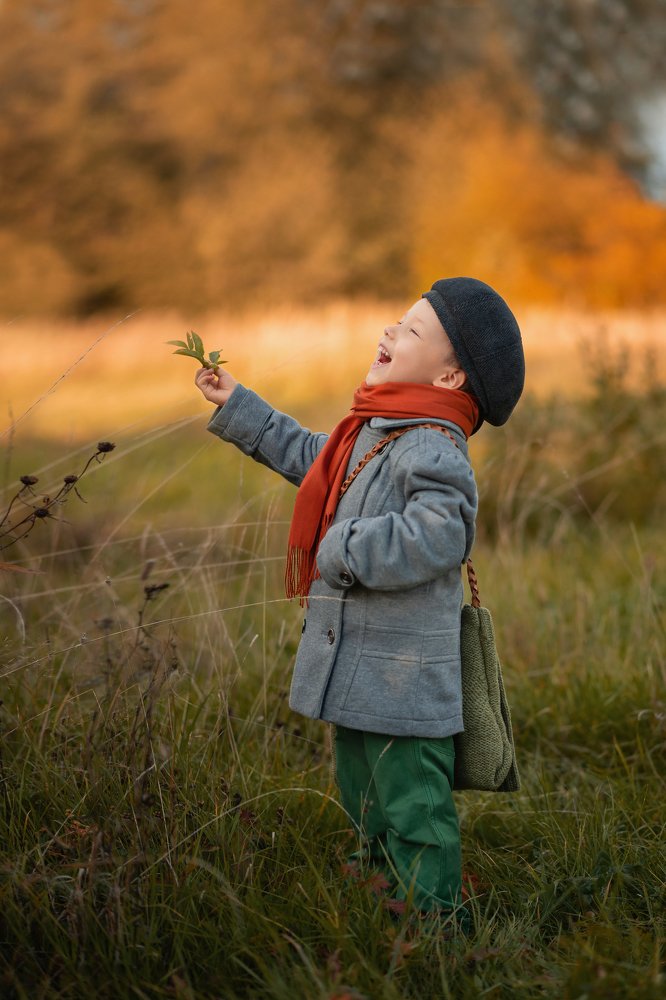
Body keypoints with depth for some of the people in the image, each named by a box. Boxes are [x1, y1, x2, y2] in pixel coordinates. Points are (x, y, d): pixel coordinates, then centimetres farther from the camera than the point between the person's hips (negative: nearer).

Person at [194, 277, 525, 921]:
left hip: (402, 679, -11)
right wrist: (236, 406, 31)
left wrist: (342, 550, -23)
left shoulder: (432, 449, -21)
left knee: (412, 810, 0)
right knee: (365, 805, 25)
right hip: (355, 669, 11)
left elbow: (432, 537, -36)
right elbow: (307, 458, 29)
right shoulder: (371, 433, 11)